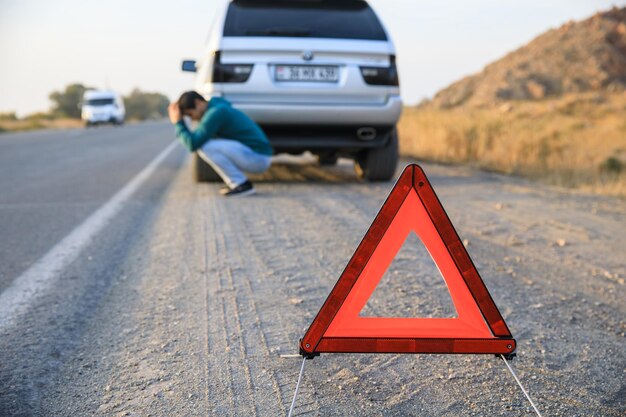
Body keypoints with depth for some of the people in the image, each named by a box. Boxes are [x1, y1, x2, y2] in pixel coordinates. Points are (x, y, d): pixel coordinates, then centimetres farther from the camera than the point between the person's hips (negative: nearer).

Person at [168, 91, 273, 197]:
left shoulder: (216, 113, -16)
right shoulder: (218, 108, 14)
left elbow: (193, 144, -20)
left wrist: (178, 123, -8)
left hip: (258, 157, -10)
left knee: (204, 147, -18)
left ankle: (242, 185, -10)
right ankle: (236, 182, 10)